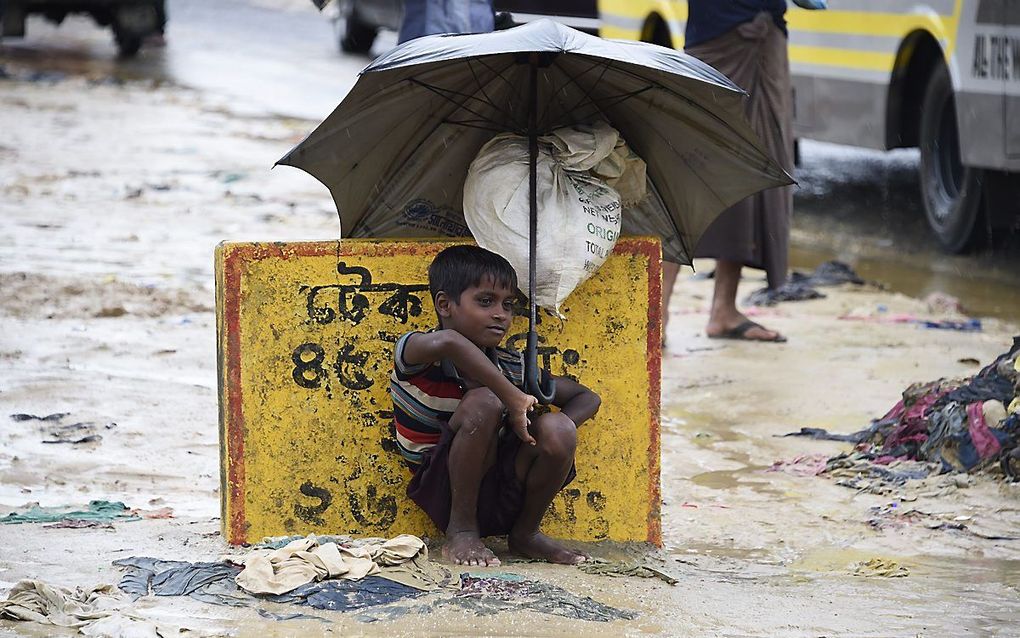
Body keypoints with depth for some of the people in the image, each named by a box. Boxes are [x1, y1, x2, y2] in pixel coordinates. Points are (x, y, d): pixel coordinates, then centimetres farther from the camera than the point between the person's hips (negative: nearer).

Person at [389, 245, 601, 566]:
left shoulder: (510, 368, 1)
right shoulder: (416, 355, -15)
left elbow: (587, 398, 9)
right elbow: (447, 342, -42)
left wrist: (555, 433, -13)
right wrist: (513, 397, -38)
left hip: (502, 500, 5)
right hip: (441, 495, -5)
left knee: (556, 430, -22)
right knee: (483, 402, -29)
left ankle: (525, 533, 3)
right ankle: (461, 531, -15)